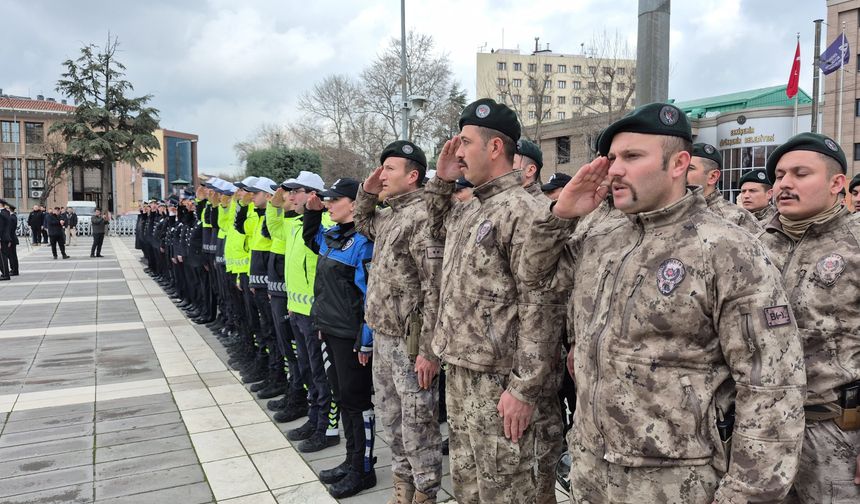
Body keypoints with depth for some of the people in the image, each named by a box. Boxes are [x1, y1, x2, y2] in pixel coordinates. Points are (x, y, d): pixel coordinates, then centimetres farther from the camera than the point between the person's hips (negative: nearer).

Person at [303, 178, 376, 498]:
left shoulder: (362, 241, -16)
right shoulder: (330, 235, 9)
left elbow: (371, 293, -19)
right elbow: (309, 237, 33)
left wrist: (366, 340, -19)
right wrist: (312, 210, 14)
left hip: (351, 334, -9)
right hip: (330, 328, 9)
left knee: (355, 399, 1)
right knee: (344, 396, 16)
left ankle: (363, 471, 14)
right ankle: (354, 459, 29)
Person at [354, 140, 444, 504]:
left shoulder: (423, 216, -17)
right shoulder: (388, 215, 11)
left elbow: (435, 290, -21)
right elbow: (362, 224, 34)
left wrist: (428, 350, -22)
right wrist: (367, 192, 14)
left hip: (410, 342, -9)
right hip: (382, 337, 9)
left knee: (417, 424, 3)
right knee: (392, 420, 19)